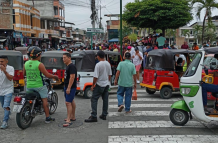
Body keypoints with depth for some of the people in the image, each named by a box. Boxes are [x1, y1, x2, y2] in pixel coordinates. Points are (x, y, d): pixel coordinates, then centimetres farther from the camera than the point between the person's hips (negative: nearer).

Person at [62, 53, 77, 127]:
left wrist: (69, 88, -27)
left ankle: (68, 120, -14)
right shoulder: (68, 66, 15)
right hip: (67, 87, 11)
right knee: (71, 101, 17)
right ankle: (72, 117, 27)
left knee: (68, 102, -14)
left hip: (71, 87, -11)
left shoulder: (71, 66, -17)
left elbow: (72, 77, -25)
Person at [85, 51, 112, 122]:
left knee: (94, 100, -4)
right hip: (106, 84, 7)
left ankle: (93, 116, -8)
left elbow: (96, 77, -18)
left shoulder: (98, 65, -18)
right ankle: (104, 115, 19)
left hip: (99, 85, -7)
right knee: (105, 99, 11)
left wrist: (93, 85, -8)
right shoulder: (108, 64, 4)